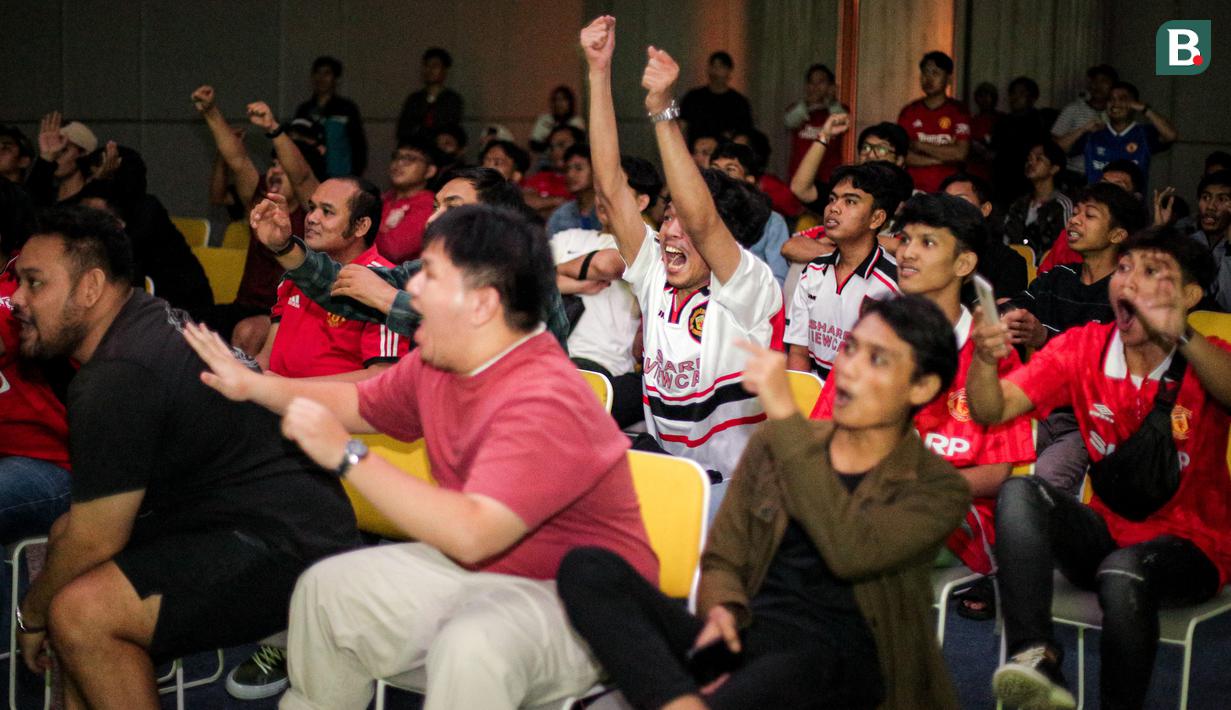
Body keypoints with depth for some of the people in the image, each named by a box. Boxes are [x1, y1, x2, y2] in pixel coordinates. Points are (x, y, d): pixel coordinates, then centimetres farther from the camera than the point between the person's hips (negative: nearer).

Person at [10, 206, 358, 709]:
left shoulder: (115, 380, -19)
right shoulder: (151, 319, 12)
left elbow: (94, 541, -14)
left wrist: (31, 615, 2)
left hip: (289, 547, -12)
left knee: (80, 614, -26)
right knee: (64, 537, 20)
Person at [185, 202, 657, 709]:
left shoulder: (545, 401, -29)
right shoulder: (436, 365, 0)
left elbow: (471, 534, -38)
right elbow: (358, 404, 20)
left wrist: (346, 455, -33)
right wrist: (251, 385, 16)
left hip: (576, 593, -9)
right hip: (478, 569, 9)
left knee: (470, 646, -37)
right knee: (327, 589, 5)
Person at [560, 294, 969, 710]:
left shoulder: (938, 488, 5)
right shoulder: (773, 444, 19)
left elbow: (849, 551, -14)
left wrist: (785, 413, -14)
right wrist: (723, 610, -8)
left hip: (839, 665, -5)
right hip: (745, 643, 5)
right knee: (589, 567, -23)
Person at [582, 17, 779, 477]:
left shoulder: (748, 291, -10)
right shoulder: (657, 279, 5)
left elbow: (700, 219, -28)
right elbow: (611, 186, 1)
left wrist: (661, 111, -31)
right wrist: (598, 72, -5)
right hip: (663, 466, 5)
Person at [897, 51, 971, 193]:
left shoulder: (958, 111, 2)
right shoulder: (909, 111, 8)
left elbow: (960, 153, -9)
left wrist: (919, 146, -4)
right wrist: (943, 156, -6)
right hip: (914, 190, 1)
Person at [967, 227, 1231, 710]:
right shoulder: (1082, 349, 0)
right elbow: (993, 410, -10)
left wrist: (1178, 335, -52)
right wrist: (984, 358, -32)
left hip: (1190, 544, -3)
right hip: (1106, 531, 4)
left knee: (1123, 572, -36)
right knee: (1019, 491, -24)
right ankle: (1035, 656, -33)